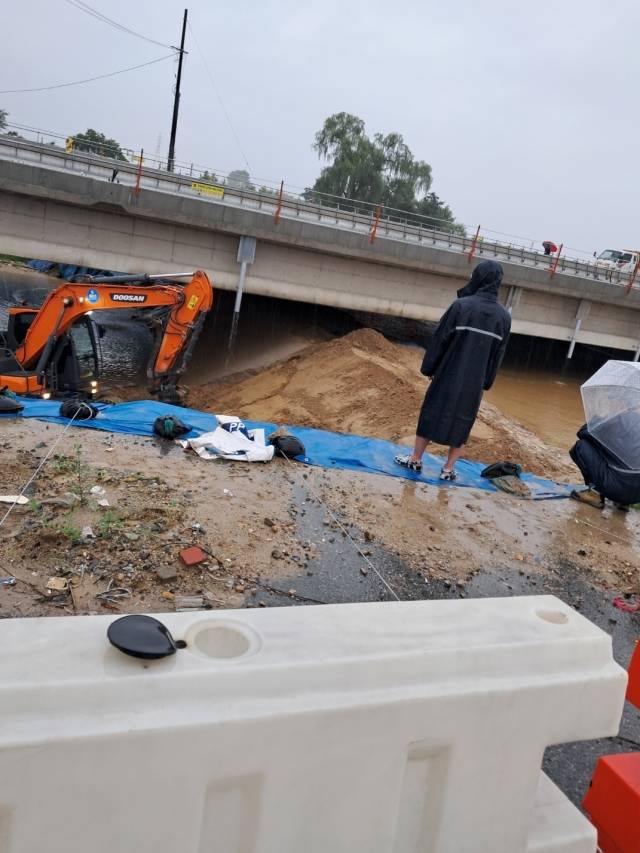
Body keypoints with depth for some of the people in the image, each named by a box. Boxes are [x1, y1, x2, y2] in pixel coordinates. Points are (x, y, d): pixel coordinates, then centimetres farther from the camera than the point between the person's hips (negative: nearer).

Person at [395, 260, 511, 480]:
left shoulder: (461, 305, -14)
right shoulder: (504, 317, -2)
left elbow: (440, 339, -9)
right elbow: (498, 355, 5)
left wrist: (428, 367, 3)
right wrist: (486, 382, 14)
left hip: (450, 374, -2)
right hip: (475, 380, 3)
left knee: (432, 412, 11)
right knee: (463, 421, 12)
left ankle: (415, 459, 20)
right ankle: (448, 469, 17)